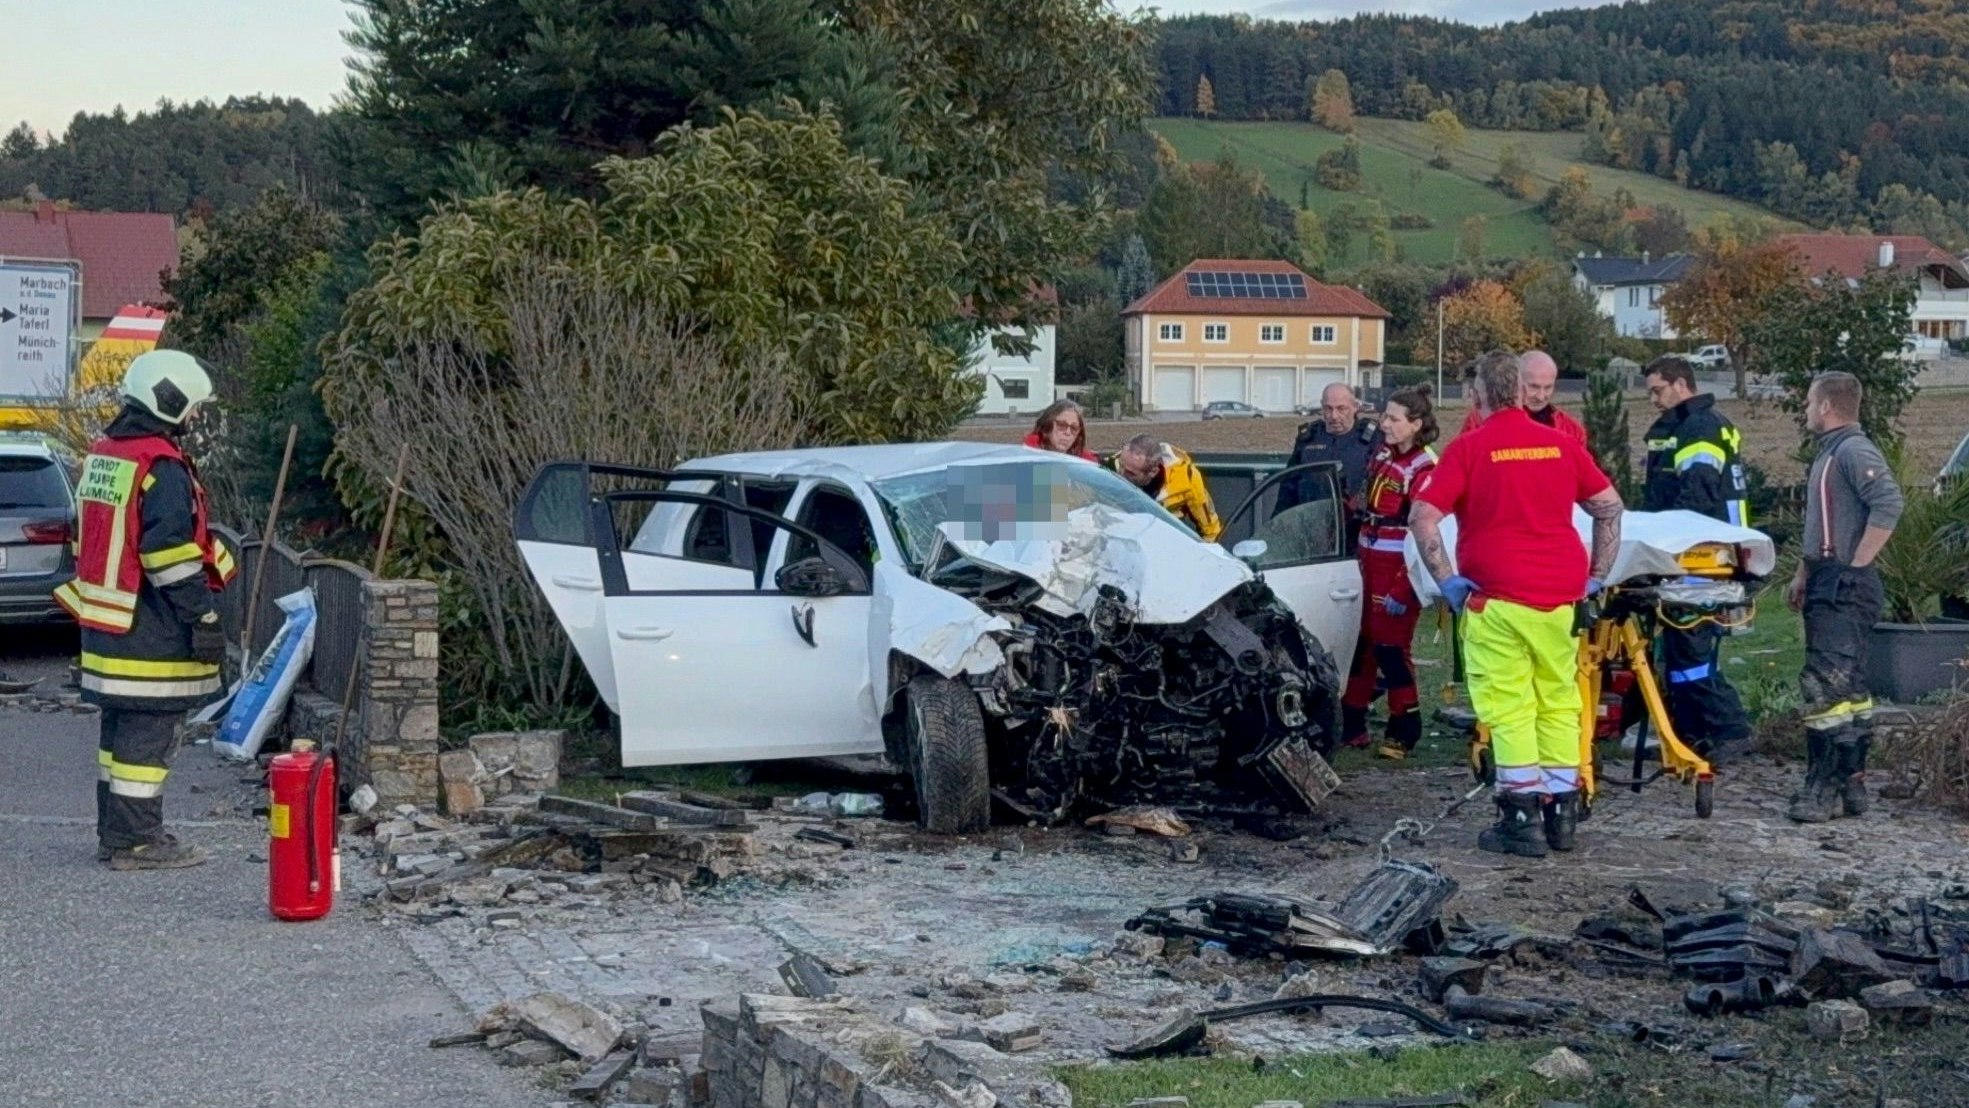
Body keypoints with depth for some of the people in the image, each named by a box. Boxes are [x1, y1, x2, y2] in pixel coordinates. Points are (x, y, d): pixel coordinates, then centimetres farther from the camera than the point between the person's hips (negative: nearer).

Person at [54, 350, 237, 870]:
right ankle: (135, 841, 0)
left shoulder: (102, 455, 14)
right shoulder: (162, 467, -17)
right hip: (151, 630, -10)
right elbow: (173, 553, -21)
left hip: (106, 622, 10)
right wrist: (203, 616, -16)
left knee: (119, 726, 16)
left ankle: (114, 832, 23)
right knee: (148, 732, -4)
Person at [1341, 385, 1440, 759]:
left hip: (1399, 572, -8)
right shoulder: (1382, 458, 11)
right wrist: (1360, 565, 21)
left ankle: (1404, 732, 8)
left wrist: (1403, 590, -19)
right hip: (1369, 567, 8)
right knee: (1359, 643, 12)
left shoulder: (1424, 469, -15)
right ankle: (1351, 725, 21)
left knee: (1390, 647, -4)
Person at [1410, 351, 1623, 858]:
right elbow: (1610, 506, 14)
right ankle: (1562, 813, 18)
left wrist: (1447, 581, -5)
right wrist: (1597, 576, 18)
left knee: (1509, 707, 0)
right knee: (1558, 702, 13)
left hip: (1497, 596, -4)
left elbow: (1422, 516, -11)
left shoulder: (1469, 448, -3)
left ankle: (1522, 819, -1)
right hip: (1560, 593, 4)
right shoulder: (1561, 445, 9)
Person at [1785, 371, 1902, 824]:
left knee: (1827, 685, -13)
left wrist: (1856, 565, -22)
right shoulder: (1829, 453, 19)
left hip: (1845, 588, -11)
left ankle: (1825, 788, -13)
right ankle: (1852, 783, 18)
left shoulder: (1854, 450, -13)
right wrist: (1803, 574, 21)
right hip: (1828, 587, 11)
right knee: (1847, 686, 13)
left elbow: (1888, 503, -26)